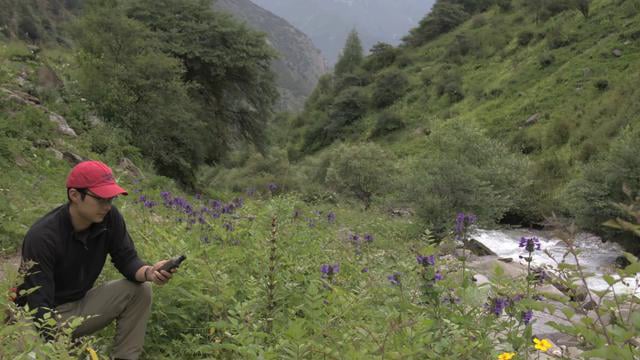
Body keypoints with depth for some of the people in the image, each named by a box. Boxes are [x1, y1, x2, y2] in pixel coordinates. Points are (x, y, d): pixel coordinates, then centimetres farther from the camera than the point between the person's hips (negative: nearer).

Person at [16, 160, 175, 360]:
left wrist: (149, 272, -31)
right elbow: (39, 306, -30)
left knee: (140, 290, -12)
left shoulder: (109, 217, -13)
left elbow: (127, 259, -7)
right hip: (41, 316, -6)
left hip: (79, 305, 6)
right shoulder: (42, 237, -29)